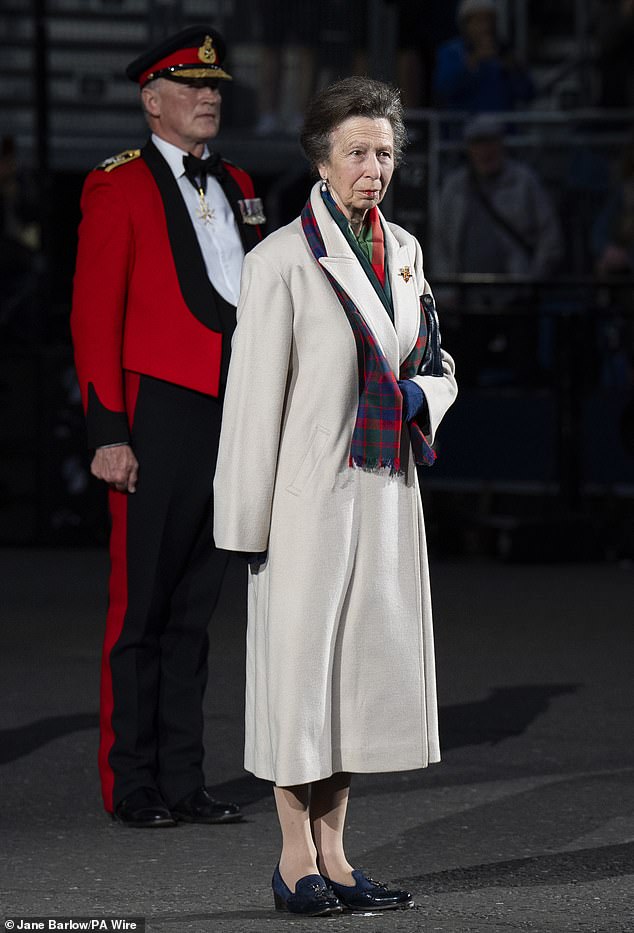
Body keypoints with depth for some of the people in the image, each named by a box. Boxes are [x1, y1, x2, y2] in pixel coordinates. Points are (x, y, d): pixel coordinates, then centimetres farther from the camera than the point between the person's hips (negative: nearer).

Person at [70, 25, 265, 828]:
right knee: (142, 606, 0)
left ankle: (184, 782, 14)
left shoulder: (235, 188, 15)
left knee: (196, 605, 10)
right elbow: (94, 318, -8)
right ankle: (133, 786, 7)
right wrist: (108, 435, -14)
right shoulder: (118, 189, -5)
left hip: (231, 418, 6)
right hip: (157, 418, -6)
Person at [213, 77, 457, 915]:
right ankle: (297, 860, 7)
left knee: (368, 663, 9)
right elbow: (254, 396, -11)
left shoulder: (403, 250, 10)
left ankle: (333, 854, 17)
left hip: (386, 492, 7)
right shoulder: (283, 261, -10)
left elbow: (439, 365, 21)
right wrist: (248, 518, -13)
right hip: (311, 493, -7)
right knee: (299, 662, -2)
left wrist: (422, 395, -2)